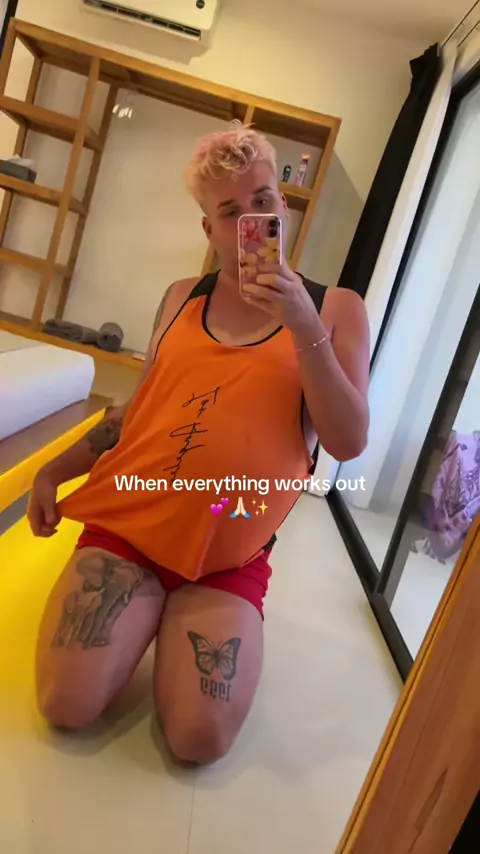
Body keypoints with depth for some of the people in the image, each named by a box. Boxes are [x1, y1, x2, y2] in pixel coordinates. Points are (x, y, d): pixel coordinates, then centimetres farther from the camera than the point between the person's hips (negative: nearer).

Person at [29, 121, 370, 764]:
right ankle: (142, 607, 16)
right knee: (68, 706, -13)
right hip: (129, 519, 2)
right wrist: (55, 470, 10)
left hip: (231, 554, -1)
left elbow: (349, 443, -10)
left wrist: (304, 328, -20)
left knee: (200, 740, -14)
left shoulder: (335, 309, 1)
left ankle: (177, 614, 14)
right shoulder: (183, 298, 9)